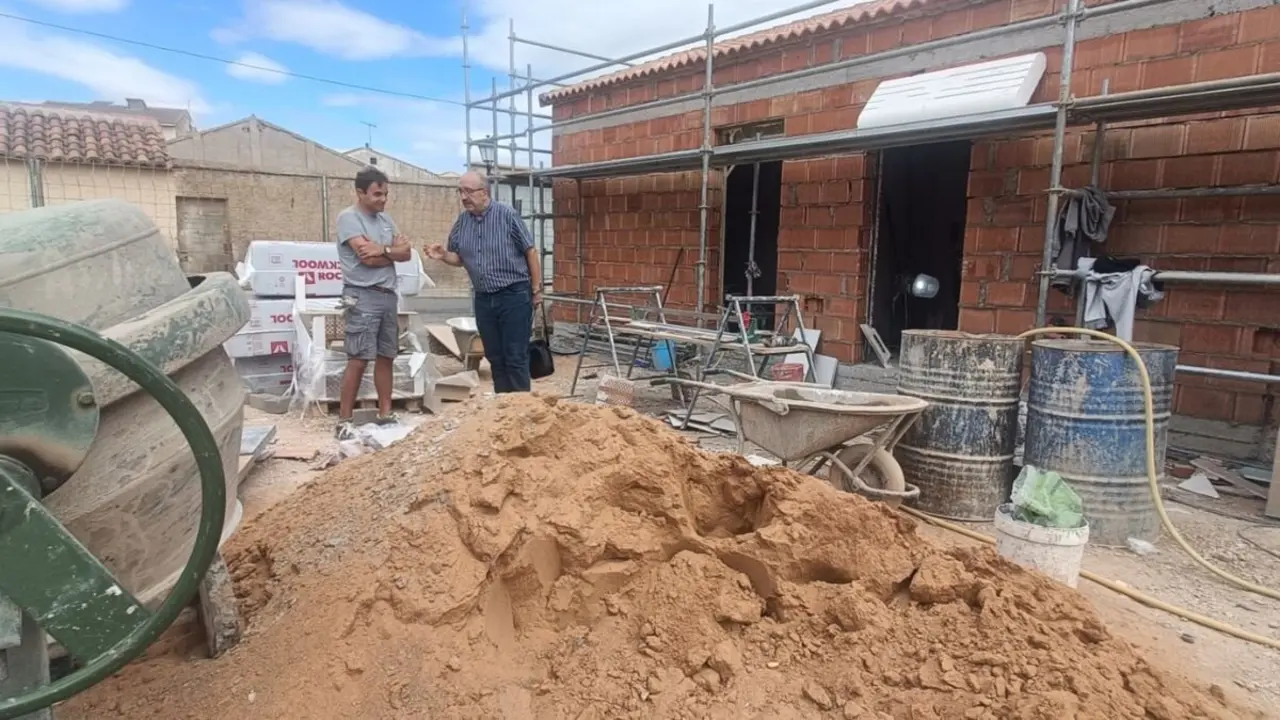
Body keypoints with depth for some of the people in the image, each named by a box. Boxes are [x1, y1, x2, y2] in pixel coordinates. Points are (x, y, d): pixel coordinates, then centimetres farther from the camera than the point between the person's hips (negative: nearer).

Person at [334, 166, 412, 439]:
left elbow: (407, 252, 6)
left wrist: (382, 250, -11)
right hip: (363, 296, -7)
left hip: (388, 294, 7)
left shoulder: (385, 218, 15)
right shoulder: (348, 217, -7)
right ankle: (344, 421, 0)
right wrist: (393, 251, -3)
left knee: (386, 357, 11)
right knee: (359, 360, -8)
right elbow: (367, 257, -18)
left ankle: (385, 413, 20)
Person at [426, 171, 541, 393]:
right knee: (495, 357, 12)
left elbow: (530, 251, -6)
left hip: (514, 295, -5)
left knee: (516, 358, -2)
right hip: (483, 298, 6)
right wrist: (443, 255, -9)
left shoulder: (507, 215, -9)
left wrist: (537, 289, -6)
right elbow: (459, 258, 14)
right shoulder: (461, 222, 5)